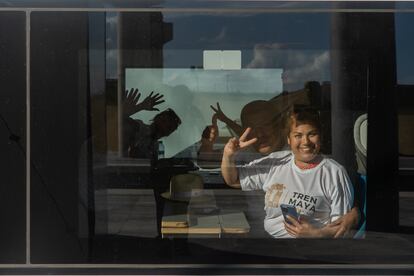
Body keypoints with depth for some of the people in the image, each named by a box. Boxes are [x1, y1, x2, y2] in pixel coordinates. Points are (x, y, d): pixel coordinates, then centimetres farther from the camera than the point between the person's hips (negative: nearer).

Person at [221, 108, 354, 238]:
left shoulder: (334, 173, -1)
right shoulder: (274, 163, 10)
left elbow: (343, 222, -2)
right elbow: (233, 180, 16)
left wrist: (316, 234, -18)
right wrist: (228, 155, -2)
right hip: (269, 235, 4)